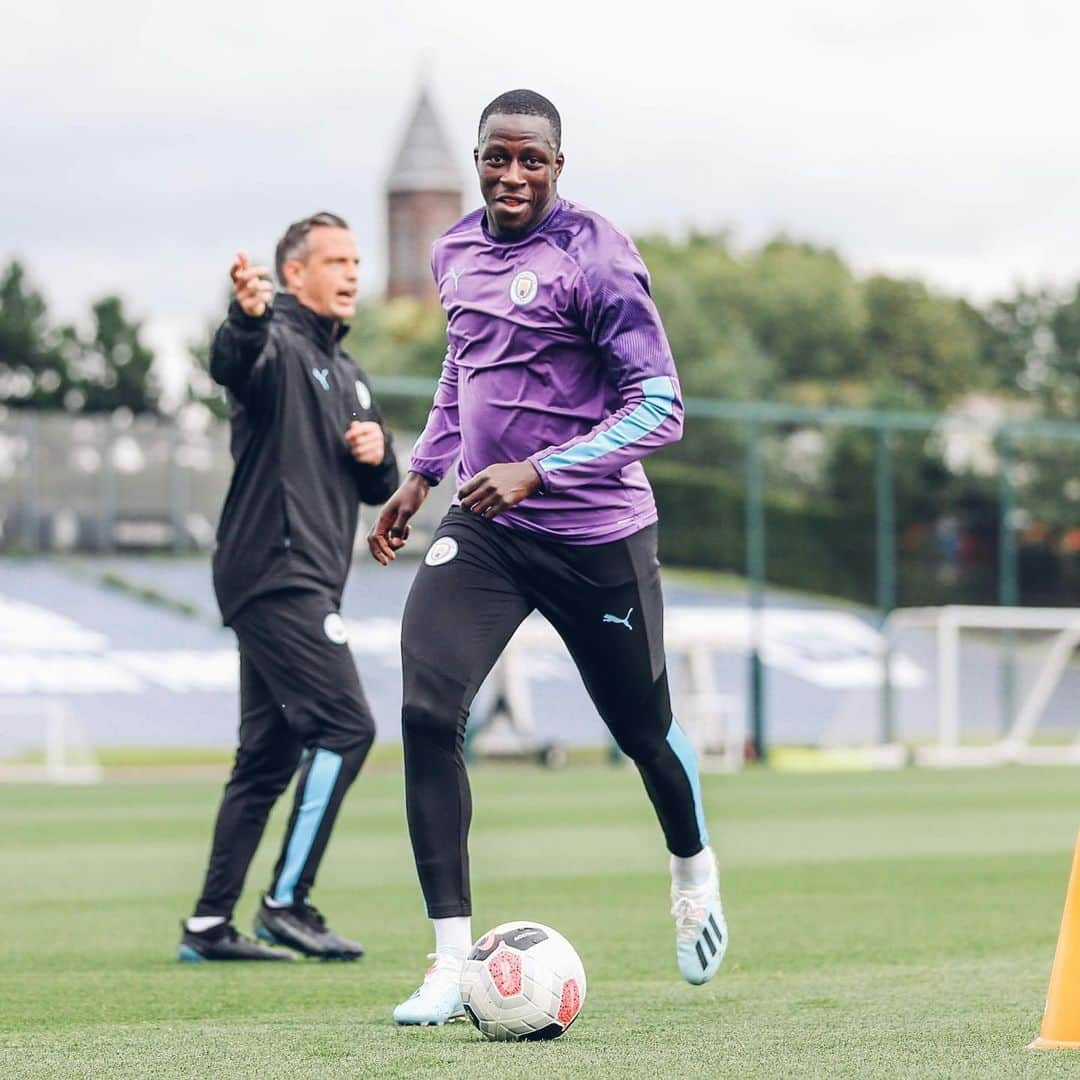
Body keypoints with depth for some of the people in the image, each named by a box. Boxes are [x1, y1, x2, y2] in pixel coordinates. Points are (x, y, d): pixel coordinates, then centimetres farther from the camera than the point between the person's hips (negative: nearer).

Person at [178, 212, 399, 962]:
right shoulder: (279, 346, -7)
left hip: (306, 584, 10)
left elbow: (379, 488, 26)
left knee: (270, 755, 8)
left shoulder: (346, 373, 22)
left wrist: (379, 453, 2)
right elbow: (232, 363, -32)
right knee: (345, 727, -15)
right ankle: (287, 903, -11)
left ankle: (210, 925, 11)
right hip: (277, 572, -9)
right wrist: (247, 316, -55)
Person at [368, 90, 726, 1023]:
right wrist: (421, 474, 21)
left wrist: (537, 472, -27)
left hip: (596, 534, -4)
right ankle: (452, 958, -13)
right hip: (482, 527, 4)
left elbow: (660, 407, -19)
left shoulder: (595, 259, -16)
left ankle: (693, 874, 47)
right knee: (428, 712, -16)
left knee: (644, 728, 13)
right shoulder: (455, 254, 6)